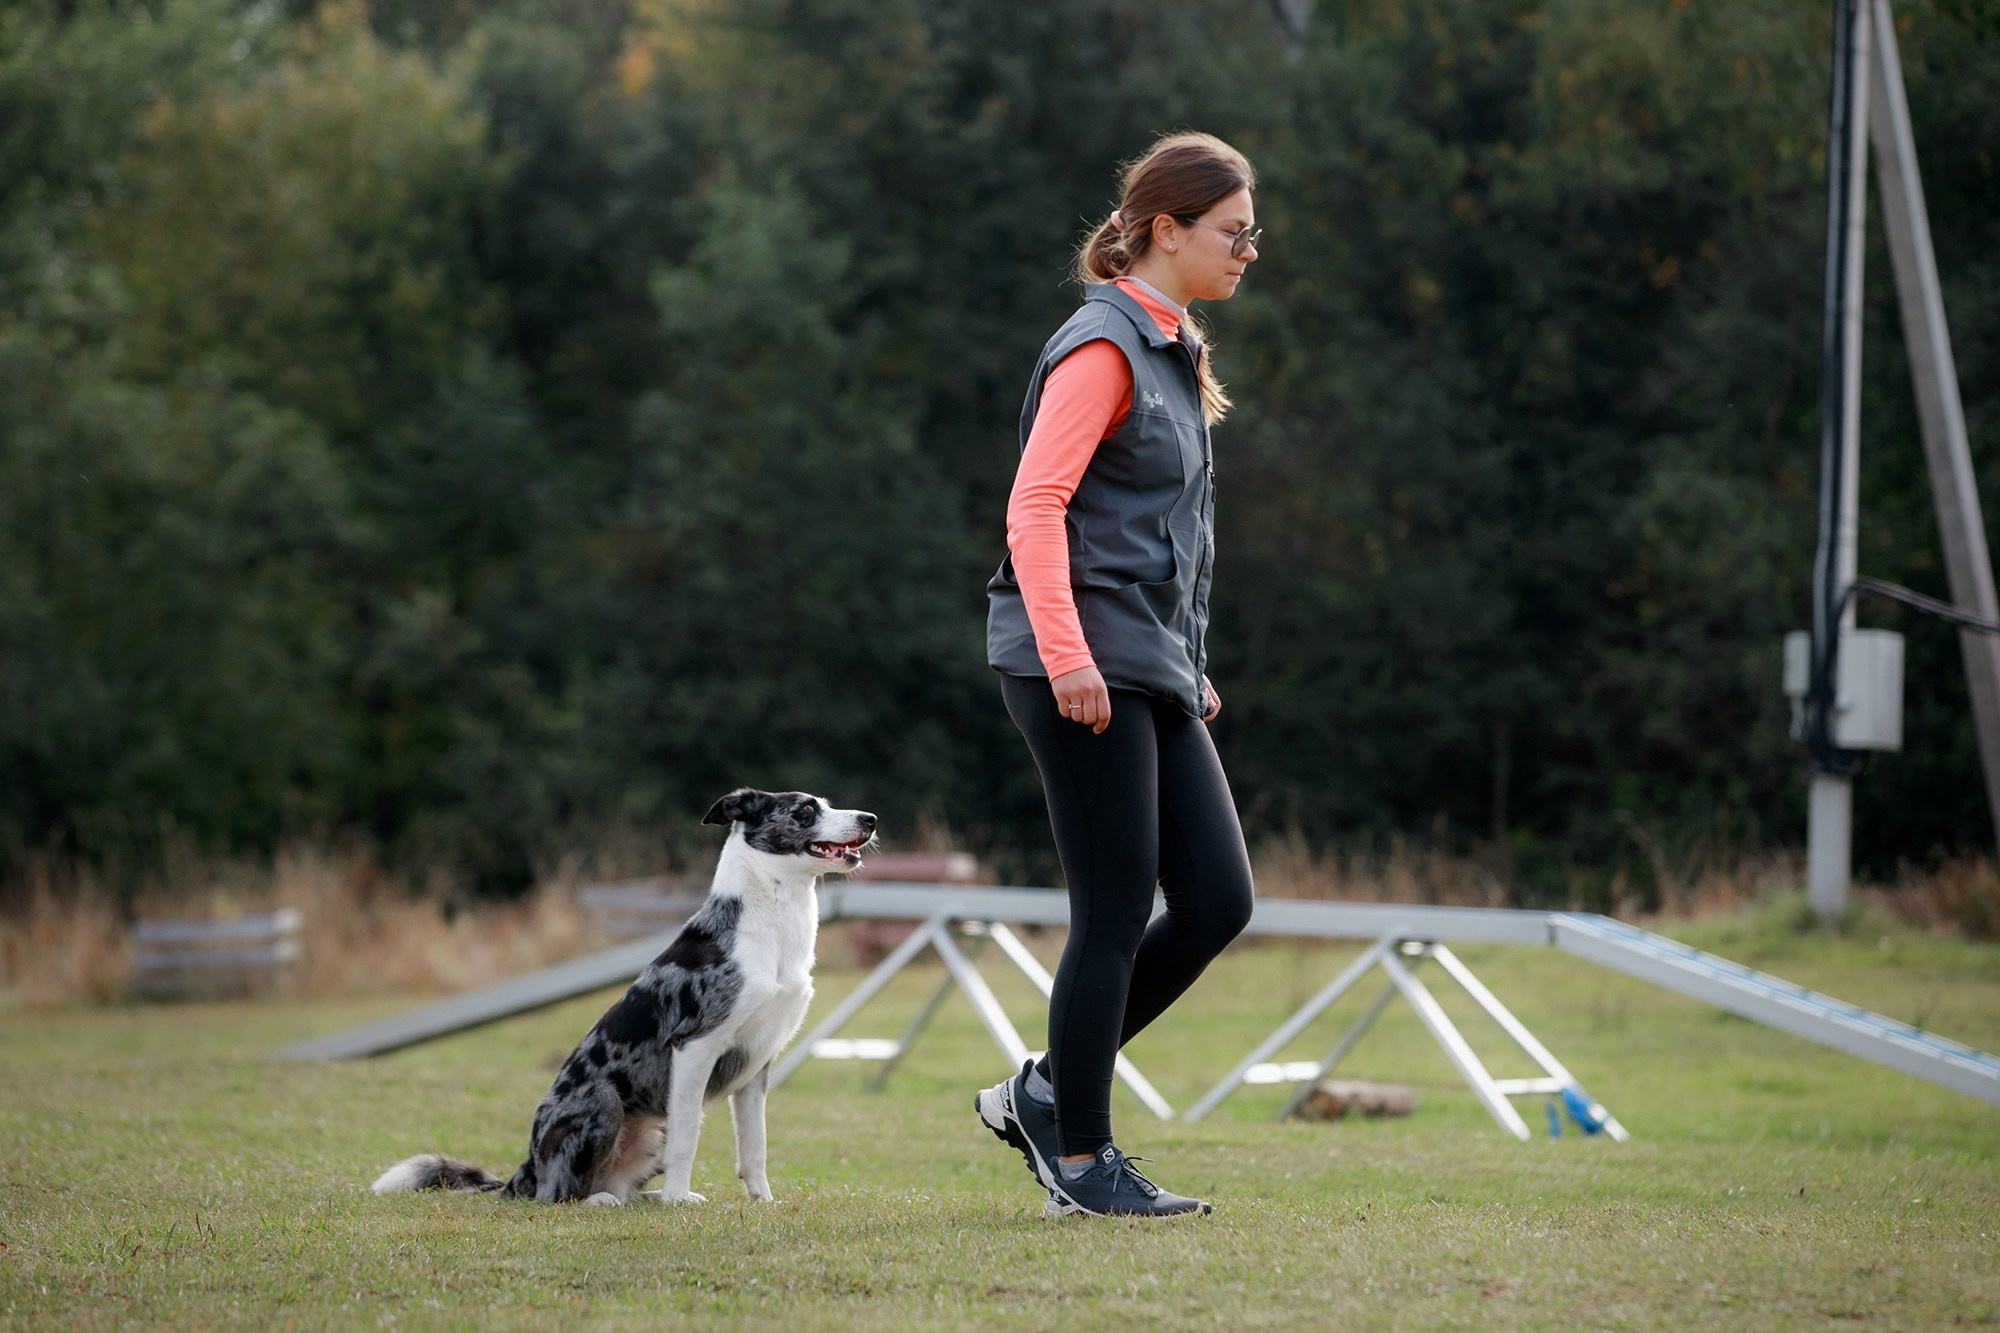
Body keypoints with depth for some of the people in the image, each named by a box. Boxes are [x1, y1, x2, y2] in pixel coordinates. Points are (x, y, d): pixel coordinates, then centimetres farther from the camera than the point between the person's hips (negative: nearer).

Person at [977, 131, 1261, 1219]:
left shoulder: (1170, 349, 18)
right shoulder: (1102, 347, -11)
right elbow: (1035, 508, -19)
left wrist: (1191, 670, 22)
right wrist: (1068, 657, -26)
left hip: (1151, 672, 9)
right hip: (1082, 668, -9)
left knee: (1218, 900, 4)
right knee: (1116, 914, -5)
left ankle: (1045, 1092, 15)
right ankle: (1081, 1161, 6)